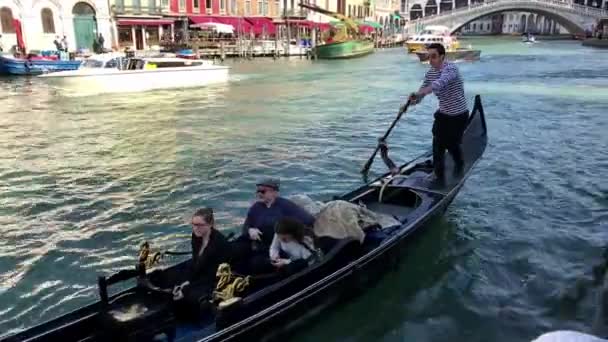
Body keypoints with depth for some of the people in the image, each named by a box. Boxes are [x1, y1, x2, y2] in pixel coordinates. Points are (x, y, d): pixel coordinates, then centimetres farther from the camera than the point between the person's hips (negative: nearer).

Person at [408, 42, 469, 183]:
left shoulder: (450, 68, -25)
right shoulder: (430, 73, -1)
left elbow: (439, 83, -44)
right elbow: (422, 91, 2)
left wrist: (419, 93, -57)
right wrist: (410, 102, -19)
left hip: (459, 115, -6)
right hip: (443, 114, 6)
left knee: (452, 144, 5)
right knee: (438, 144, -2)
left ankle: (459, 164, 35)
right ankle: (439, 176, 8)